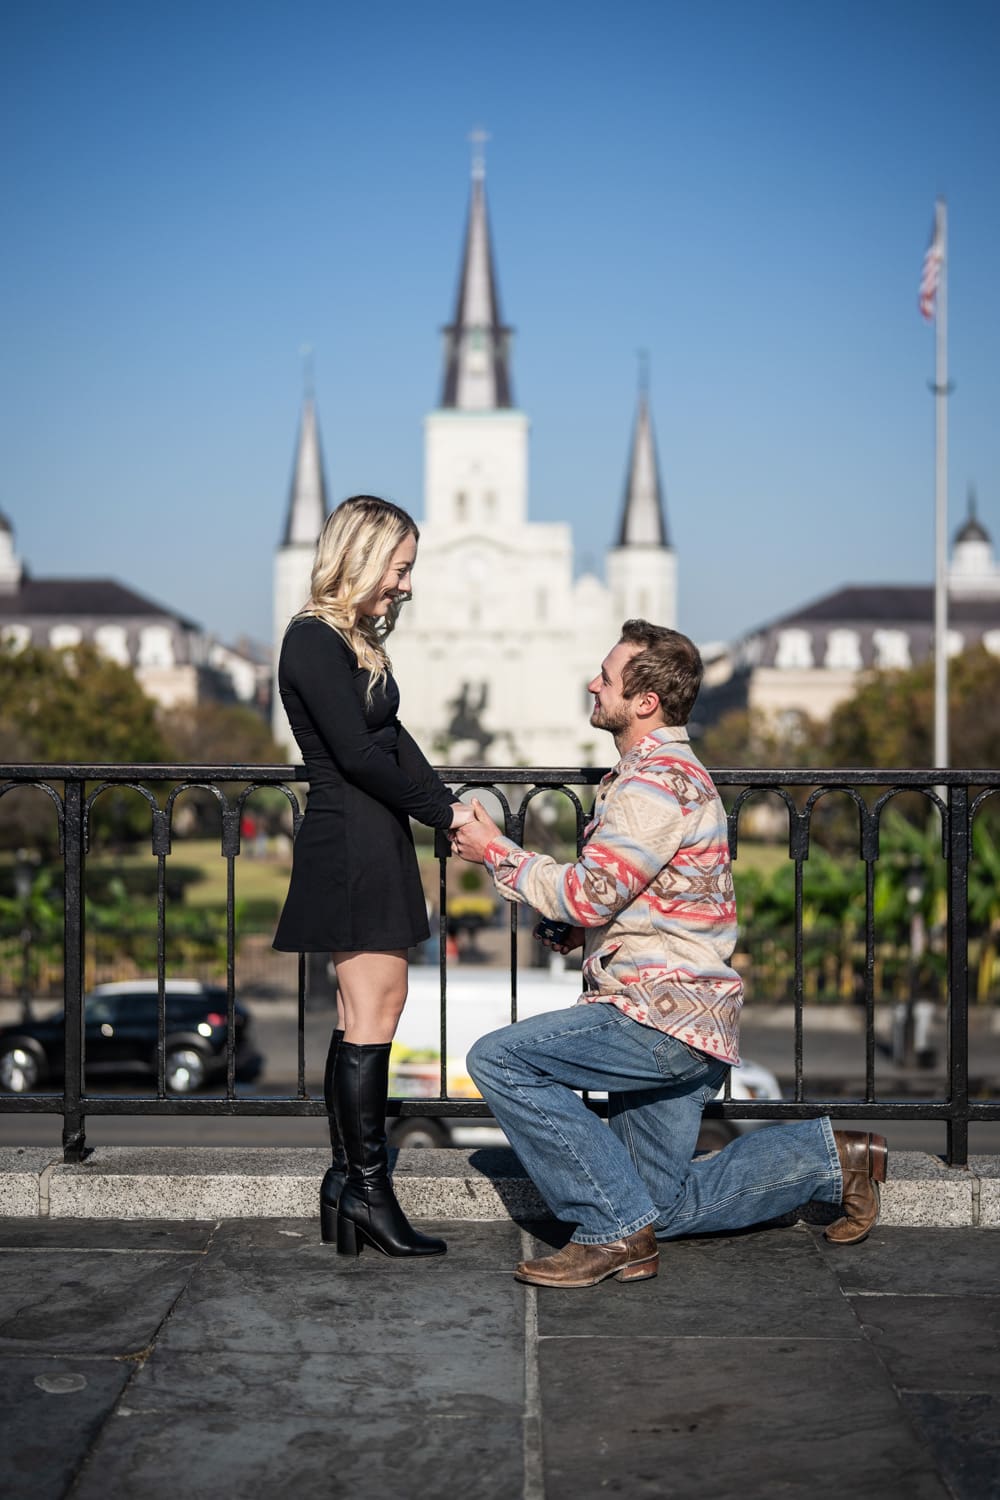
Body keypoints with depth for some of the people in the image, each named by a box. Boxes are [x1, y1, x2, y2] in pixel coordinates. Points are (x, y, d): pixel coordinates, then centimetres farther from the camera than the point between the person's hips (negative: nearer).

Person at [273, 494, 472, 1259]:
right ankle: (367, 1190, -3)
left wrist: (448, 802, 1)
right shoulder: (314, 641, -13)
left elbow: (392, 736, 14)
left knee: (370, 1009, 8)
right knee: (372, 1012, -8)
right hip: (349, 843, -10)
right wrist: (441, 811, -10)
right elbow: (356, 754, -17)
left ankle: (349, 1182, 12)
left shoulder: (355, 640, 17)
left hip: (375, 841, 10)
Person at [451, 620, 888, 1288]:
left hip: (666, 1017, -11)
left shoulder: (658, 780, -16)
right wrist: (573, 930, 8)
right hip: (677, 1021, 11)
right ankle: (831, 1156, 19)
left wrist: (496, 852, -8)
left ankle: (616, 1230, -13)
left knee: (498, 1058, -19)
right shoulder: (662, 770, 19)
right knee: (667, 1207, 14)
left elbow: (589, 894, -21)